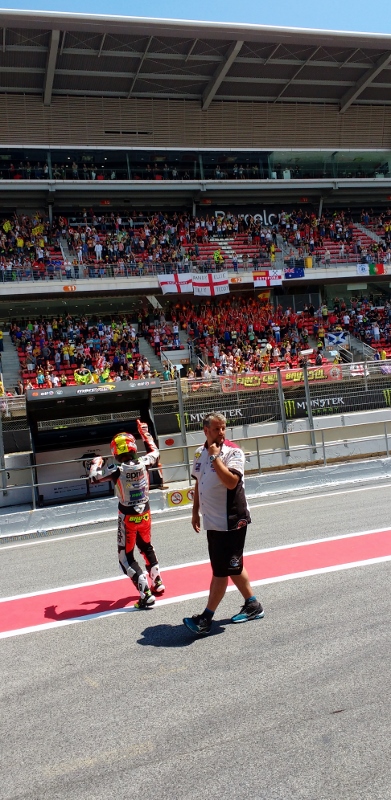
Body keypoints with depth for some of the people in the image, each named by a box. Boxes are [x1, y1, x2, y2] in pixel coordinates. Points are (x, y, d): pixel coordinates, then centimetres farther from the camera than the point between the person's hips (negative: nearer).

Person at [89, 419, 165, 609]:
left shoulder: (116, 469, -20)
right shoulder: (143, 463, -9)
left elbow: (93, 477, -10)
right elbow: (155, 452, 13)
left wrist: (96, 462, 9)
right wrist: (145, 433, 22)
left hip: (128, 518, -5)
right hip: (144, 514, 5)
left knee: (126, 557, 4)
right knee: (146, 546, 28)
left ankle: (146, 594, -5)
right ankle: (157, 583, 38)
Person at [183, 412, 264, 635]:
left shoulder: (233, 451, -14)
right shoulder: (200, 453, 8)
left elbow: (231, 482, -28)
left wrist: (215, 456, -25)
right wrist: (196, 511, 19)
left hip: (231, 521, -8)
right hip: (212, 521, 8)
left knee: (222, 569, -2)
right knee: (232, 567, 17)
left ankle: (206, 618, 4)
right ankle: (253, 606, 31)